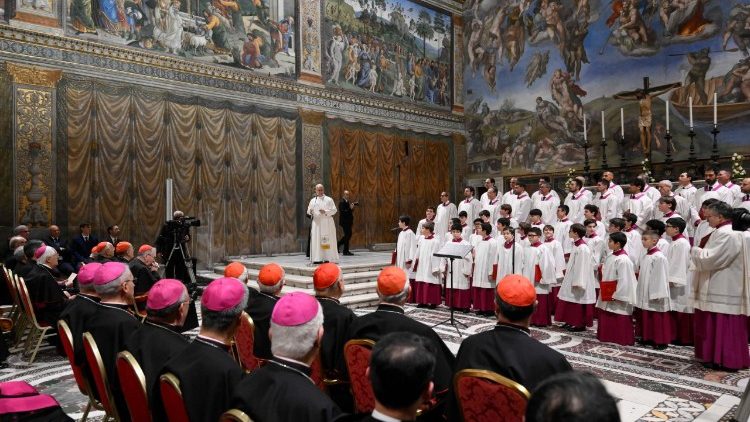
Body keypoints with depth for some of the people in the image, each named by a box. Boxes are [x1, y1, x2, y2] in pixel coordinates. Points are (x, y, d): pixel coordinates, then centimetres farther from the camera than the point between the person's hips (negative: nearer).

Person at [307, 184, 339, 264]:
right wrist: (310, 212, -15)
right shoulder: (313, 201, 11)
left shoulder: (329, 200, 3)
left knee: (328, 240, -3)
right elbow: (309, 211, 9)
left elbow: (334, 210, -3)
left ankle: (328, 258, 0)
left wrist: (325, 212, -17)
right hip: (317, 223, 2)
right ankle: (318, 258, -1)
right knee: (317, 240, -2)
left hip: (327, 223, -2)